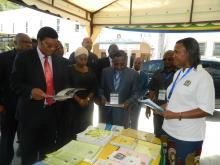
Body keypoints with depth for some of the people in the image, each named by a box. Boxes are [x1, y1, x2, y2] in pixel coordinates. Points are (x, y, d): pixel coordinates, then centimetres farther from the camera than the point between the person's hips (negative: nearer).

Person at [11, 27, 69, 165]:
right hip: (31, 112, -3)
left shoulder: (60, 61, 5)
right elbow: (15, 83, -7)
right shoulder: (24, 58, -6)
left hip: (52, 111, 3)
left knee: (48, 150, 17)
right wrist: (30, 91, -26)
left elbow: (64, 83, 12)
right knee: (29, 151, 14)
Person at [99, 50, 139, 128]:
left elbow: (135, 94, -2)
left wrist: (128, 102, -19)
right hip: (107, 111, 2)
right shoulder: (105, 71, 2)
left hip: (122, 111, -2)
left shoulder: (133, 74, -4)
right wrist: (102, 97, -10)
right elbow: (101, 88, 9)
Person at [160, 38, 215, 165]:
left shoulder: (203, 76, -17)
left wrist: (177, 115, -23)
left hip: (188, 137, -7)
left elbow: (207, 110, -20)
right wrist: (164, 106, 0)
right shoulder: (178, 74, 8)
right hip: (169, 130, 7)